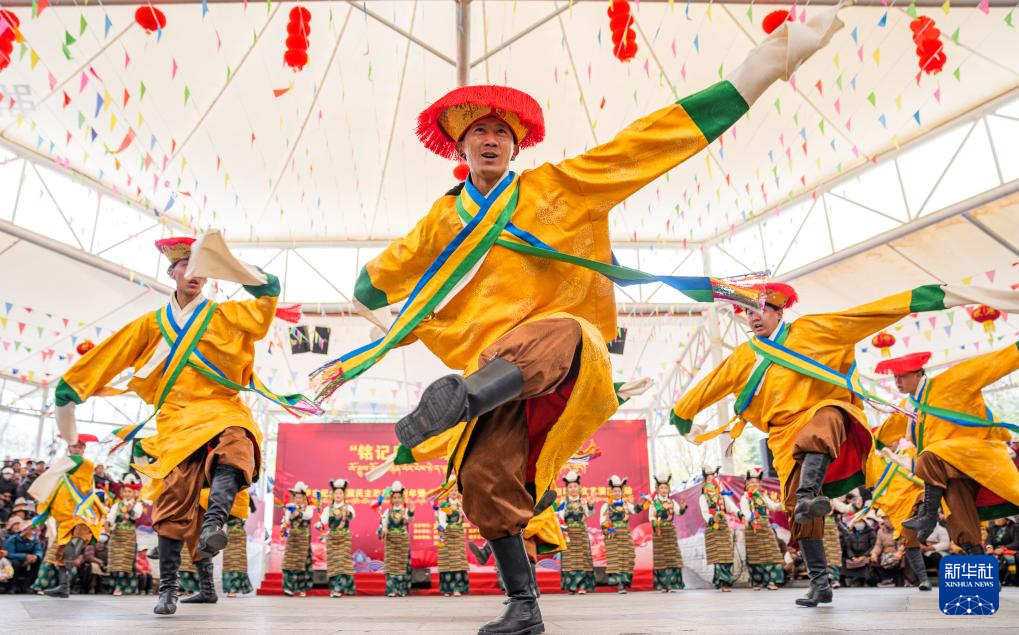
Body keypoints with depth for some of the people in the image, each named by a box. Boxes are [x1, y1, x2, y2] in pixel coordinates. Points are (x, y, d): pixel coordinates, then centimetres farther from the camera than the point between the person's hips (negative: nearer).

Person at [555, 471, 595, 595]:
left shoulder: (583, 501, 5)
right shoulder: (564, 502, 5)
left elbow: (589, 514, -7)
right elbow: (560, 516, 1)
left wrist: (590, 506, -25)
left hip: (581, 532, 0)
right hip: (568, 533, 0)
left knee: (582, 559, -3)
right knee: (569, 559, -4)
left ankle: (583, 586, -1)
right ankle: (571, 586, 2)